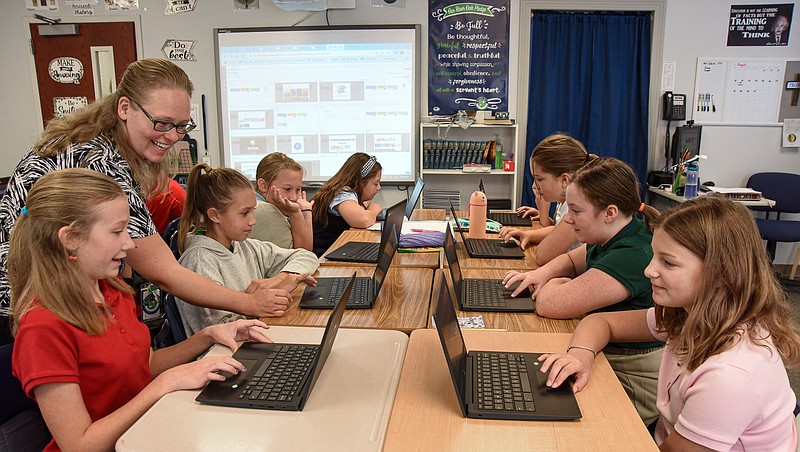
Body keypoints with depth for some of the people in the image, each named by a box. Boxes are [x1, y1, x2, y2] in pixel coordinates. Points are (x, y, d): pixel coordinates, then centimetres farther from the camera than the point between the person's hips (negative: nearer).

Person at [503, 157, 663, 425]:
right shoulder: (610, 239, 0)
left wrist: (554, 284, -8)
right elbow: (572, 260, 21)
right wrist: (543, 273, -2)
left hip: (633, 380, -8)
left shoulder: (632, 256, -30)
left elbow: (550, 305, -32)